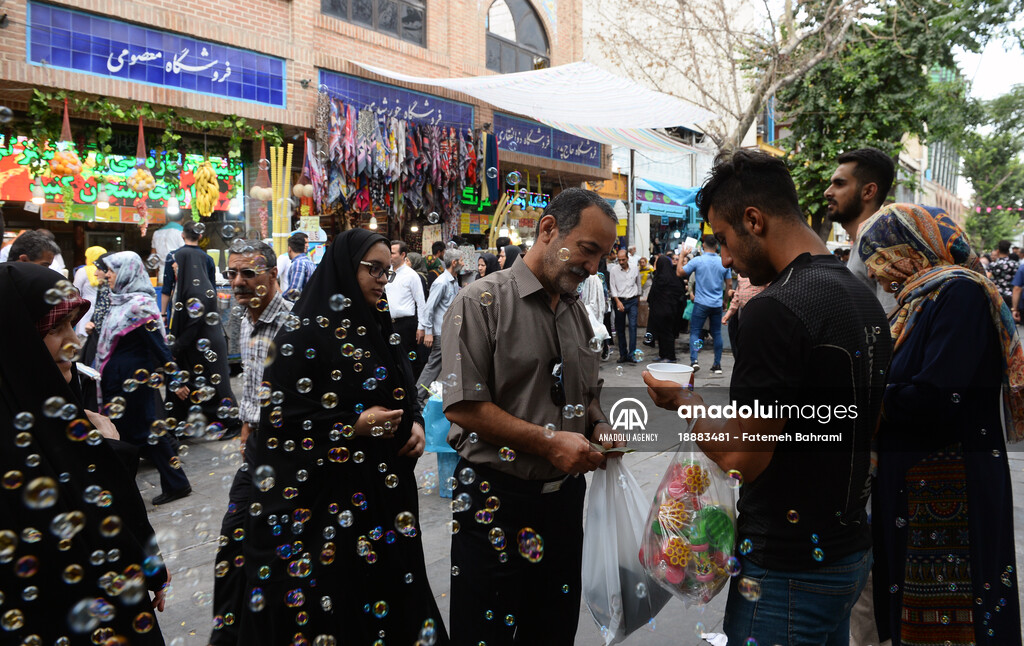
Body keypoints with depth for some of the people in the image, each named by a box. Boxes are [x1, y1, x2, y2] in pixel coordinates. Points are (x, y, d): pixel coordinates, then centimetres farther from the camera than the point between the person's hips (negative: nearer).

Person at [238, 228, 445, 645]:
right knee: (335, 598, 4)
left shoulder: (380, 328, 11)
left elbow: (405, 395, 19)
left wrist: (416, 424, -1)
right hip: (328, 491, -7)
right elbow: (279, 415, -16)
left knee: (389, 583, 12)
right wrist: (354, 426, -21)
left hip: (387, 485, 7)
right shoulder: (306, 332, -12)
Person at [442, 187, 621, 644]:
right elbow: (462, 405, -18)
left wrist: (599, 428, -1)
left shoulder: (576, 311, 10)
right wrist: (549, 441, -21)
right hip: (496, 502, -6)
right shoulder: (482, 302, -12)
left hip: (565, 498, 6)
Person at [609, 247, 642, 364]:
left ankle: (631, 354, -9)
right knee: (620, 329, 4)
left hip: (632, 301, 0)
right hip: (619, 301, 0)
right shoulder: (613, 270, -1)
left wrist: (638, 300, 23)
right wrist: (618, 301, -13)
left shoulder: (635, 270, 5)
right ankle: (623, 354, 13)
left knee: (633, 326, -10)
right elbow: (612, 287, -2)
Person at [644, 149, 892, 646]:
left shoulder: (775, 310, -24)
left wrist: (681, 400, -7)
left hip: (789, 573, -9)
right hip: (851, 548, 9)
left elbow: (741, 458, -23)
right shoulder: (862, 296, 6)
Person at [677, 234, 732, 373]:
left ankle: (694, 360, -13)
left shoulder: (697, 261, -9)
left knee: (694, 332, 2)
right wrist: (725, 300, 21)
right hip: (717, 304, 3)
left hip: (701, 304, -3)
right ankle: (717, 365, 13)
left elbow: (679, 272, -2)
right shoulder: (724, 262, 2)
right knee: (716, 333, 11)